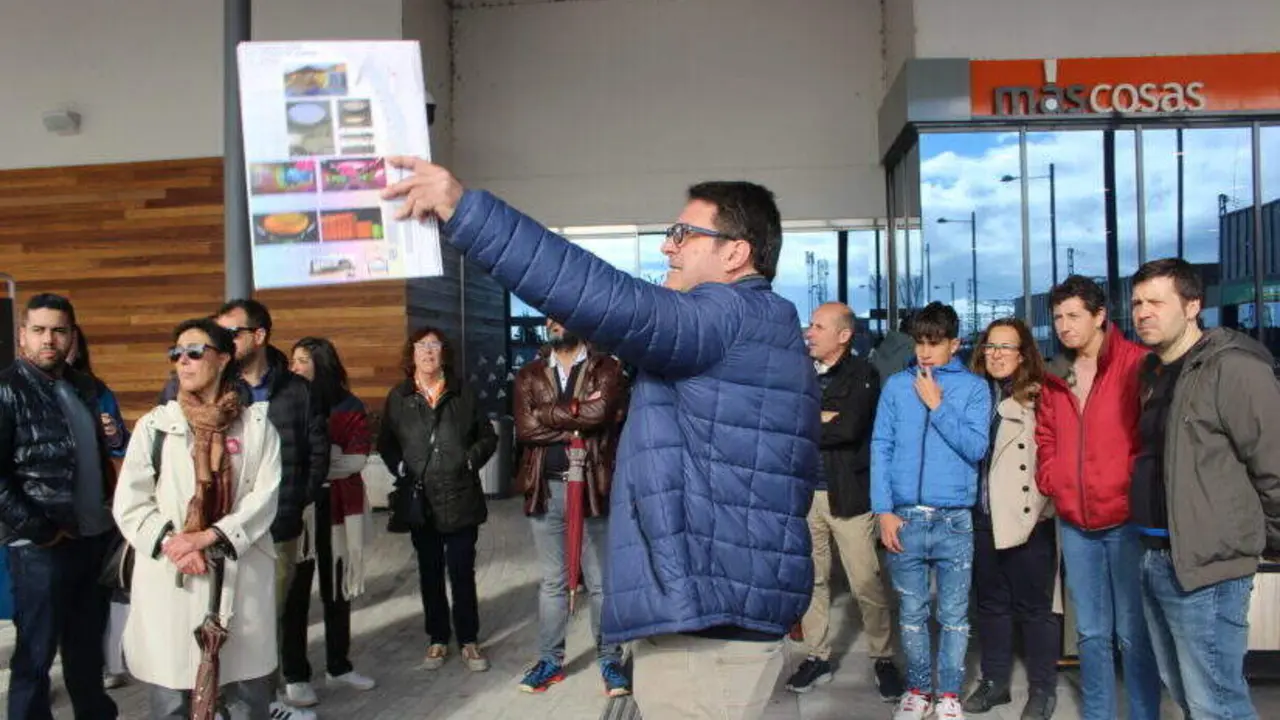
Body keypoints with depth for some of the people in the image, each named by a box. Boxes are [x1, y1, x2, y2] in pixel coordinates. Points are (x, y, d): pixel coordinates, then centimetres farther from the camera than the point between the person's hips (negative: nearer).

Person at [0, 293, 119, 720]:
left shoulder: (83, 387, 10)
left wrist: (113, 509, 10)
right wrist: (38, 528, -15)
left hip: (97, 535, 6)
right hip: (42, 545, -6)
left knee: (89, 641, 18)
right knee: (36, 651, 5)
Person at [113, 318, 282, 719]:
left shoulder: (256, 423, 4)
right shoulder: (155, 424, 6)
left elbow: (265, 497, -4)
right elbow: (129, 505, 1)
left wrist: (208, 536, -15)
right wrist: (172, 544, -14)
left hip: (241, 578, 0)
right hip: (170, 578, 0)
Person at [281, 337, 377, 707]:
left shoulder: (349, 407, 0)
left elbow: (358, 459, -9)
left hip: (338, 509, 1)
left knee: (336, 590, 12)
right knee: (296, 592, 1)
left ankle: (338, 666, 26)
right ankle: (295, 675, 13)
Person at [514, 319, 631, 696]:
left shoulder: (607, 368, 0)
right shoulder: (529, 375, 8)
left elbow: (599, 412, -19)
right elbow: (524, 428, -7)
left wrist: (548, 413, -10)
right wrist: (577, 418, -13)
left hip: (592, 486, -3)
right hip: (547, 489, 3)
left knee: (602, 582, 8)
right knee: (552, 581, 14)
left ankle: (610, 660, 21)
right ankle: (550, 659, 25)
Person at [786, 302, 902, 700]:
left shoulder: (862, 374, -5)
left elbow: (849, 429, -20)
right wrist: (823, 419, -13)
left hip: (848, 493, -4)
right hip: (803, 492, 4)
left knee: (867, 584, 3)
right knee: (811, 579, 12)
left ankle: (883, 659, 21)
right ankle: (817, 656, 25)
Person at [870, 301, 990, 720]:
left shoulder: (974, 388, 2)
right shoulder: (896, 385, 5)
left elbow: (976, 449, -6)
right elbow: (880, 449, 2)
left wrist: (937, 406, -11)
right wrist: (884, 511, -5)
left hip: (955, 520, -1)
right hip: (904, 517, 1)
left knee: (953, 614, 7)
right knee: (911, 611, 11)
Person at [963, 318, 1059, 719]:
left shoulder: (1040, 397, -7)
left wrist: (1045, 501, -18)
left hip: (1028, 517, -5)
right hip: (982, 517, 5)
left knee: (1033, 606, 6)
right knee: (990, 602, 16)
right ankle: (994, 681, 29)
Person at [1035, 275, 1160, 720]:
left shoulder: (1137, 364, -8)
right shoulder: (1055, 378, 10)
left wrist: (1136, 486, -11)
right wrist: (1051, 480, 5)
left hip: (1127, 517, -5)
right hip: (1074, 521, 5)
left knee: (1133, 632, 3)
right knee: (1091, 631, 15)